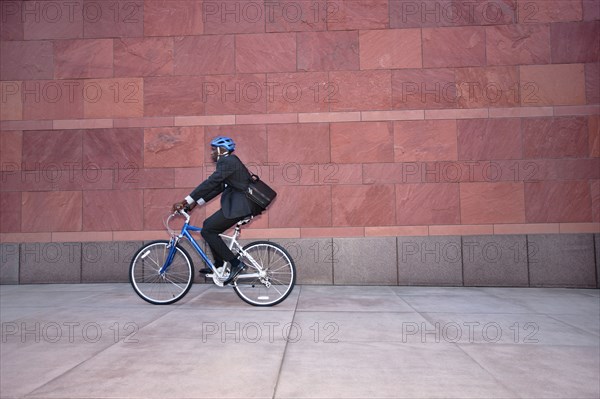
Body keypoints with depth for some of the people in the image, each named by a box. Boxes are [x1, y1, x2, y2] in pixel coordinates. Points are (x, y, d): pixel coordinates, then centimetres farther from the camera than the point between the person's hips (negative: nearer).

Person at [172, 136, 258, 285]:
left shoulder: (228, 161, -11)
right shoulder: (227, 162, 21)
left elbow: (210, 183, -19)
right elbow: (217, 187, 20)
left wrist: (185, 202, -19)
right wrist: (195, 203, 15)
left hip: (238, 205, -10)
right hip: (236, 204, 10)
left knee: (207, 231, -8)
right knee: (208, 225, 17)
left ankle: (235, 263, -7)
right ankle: (219, 265, 21)